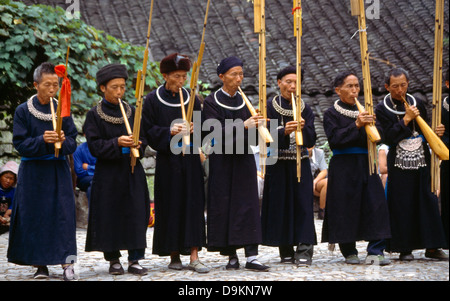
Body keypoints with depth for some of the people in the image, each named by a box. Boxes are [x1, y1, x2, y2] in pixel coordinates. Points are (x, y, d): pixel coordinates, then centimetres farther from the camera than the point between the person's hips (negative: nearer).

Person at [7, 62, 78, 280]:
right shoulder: (23, 111, -1)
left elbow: (73, 143, 4)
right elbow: (20, 143, -6)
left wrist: (63, 141, -19)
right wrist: (42, 140, -22)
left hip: (58, 170, 1)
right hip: (33, 171, -1)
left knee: (62, 213, -4)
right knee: (35, 216, -1)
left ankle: (67, 263, -3)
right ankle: (40, 264, 8)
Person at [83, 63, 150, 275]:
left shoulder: (132, 112, 9)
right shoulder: (94, 115, -1)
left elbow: (143, 138, 11)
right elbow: (94, 146, -8)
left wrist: (138, 145, -12)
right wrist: (117, 143, -22)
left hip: (132, 172, 3)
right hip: (108, 173, -3)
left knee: (136, 215, -3)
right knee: (110, 216, 0)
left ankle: (134, 260, 1)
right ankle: (113, 260, 12)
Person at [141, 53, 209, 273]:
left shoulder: (192, 99, 9)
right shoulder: (153, 100, 1)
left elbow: (202, 126, 12)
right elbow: (149, 130, -3)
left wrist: (194, 129, -10)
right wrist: (170, 131, -18)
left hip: (190, 159, 2)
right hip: (168, 160, -2)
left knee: (193, 204, -4)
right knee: (171, 205, 0)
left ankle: (194, 256, -5)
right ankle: (173, 255, 10)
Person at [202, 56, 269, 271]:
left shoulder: (243, 101, 11)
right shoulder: (212, 102, -4)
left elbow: (251, 129, 12)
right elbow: (215, 131, -16)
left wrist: (257, 124, -11)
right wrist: (243, 126, -26)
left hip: (244, 158, 4)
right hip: (222, 160, -4)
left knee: (248, 205, -4)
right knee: (224, 206, -1)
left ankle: (251, 256, -8)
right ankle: (231, 255, 8)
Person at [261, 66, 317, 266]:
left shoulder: (305, 108, 8)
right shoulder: (270, 107, 1)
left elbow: (311, 140, 1)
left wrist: (303, 128, -19)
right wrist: (284, 131, -28)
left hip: (300, 164, 2)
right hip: (278, 165, -1)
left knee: (303, 205, -6)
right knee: (281, 204, 1)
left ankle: (304, 250, -9)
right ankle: (286, 251, 10)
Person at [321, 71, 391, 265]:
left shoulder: (363, 111, 16)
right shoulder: (331, 114, 2)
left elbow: (378, 136, 11)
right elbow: (334, 138, -12)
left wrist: (371, 124, -10)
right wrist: (356, 126, -21)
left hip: (366, 164, 4)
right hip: (343, 167, -4)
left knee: (375, 204, -7)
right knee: (346, 207, -3)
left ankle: (375, 251, -8)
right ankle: (349, 252, 9)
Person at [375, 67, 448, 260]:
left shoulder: (417, 103, 11)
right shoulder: (382, 109, -1)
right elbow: (388, 137, -11)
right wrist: (406, 119, -13)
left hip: (422, 160, 3)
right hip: (399, 163, -3)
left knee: (428, 200, 1)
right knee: (402, 205, -3)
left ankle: (432, 246, 7)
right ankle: (405, 248, 5)